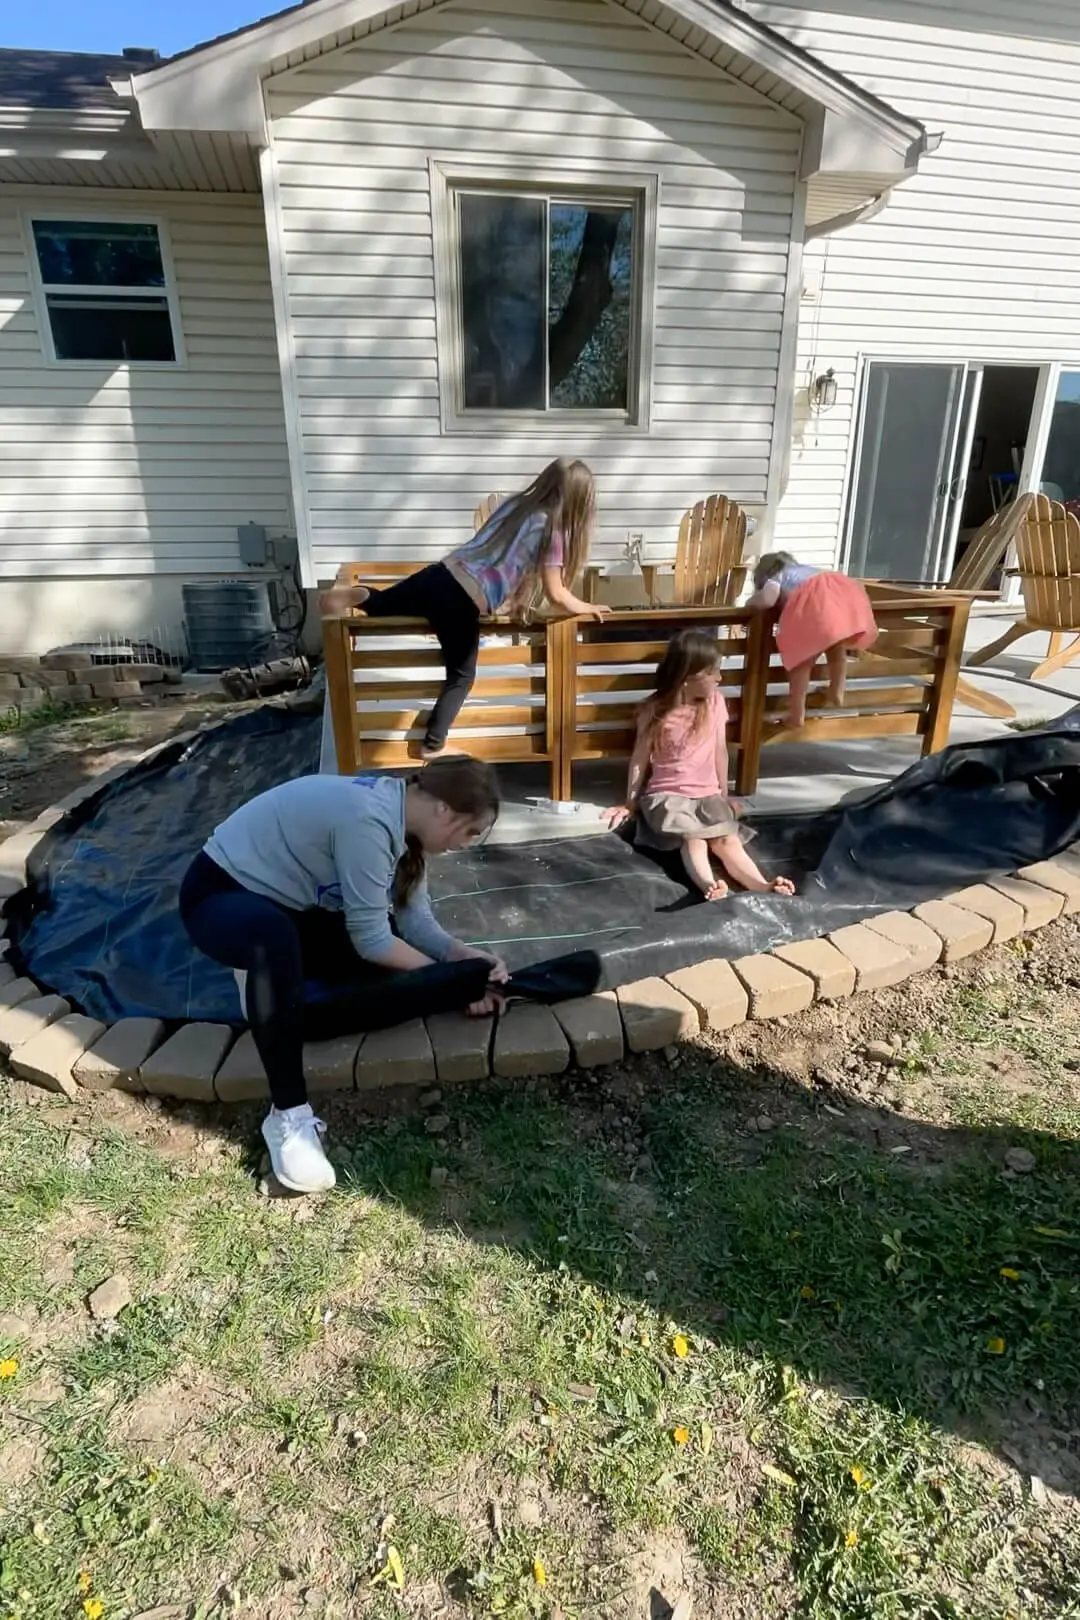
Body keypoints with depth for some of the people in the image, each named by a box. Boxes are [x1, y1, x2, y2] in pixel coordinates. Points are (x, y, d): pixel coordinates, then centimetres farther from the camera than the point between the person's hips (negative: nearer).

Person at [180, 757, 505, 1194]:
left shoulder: (398, 813, -4)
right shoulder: (367, 818, -32)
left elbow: (414, 918, -4)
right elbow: (370, 939, -27)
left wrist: (463, 955, -20)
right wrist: (448, 975, -15)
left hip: (290, 905, 9)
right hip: (220, 893, -8)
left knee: (399, 971, -6)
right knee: (274, 935, -43)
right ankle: (289, 1114, -32)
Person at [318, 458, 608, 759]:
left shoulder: (515, 504, 17)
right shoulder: (552, 530, -2)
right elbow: (556, 595, -3)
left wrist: (508, 596, 34)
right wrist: (586, 608, 13)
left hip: (442, 574, 6)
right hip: (462, 603, -5)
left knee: (381, 604, 27)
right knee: (462, 677, 14)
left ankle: (353, 596, -2)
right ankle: (433, 746, 18)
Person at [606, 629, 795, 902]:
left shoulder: (715, 702, 2)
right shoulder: (655, 711, -8)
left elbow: (720, 752, 11)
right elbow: (640, 758, 2)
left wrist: (724, 795, 17)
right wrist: (631, 803, 6)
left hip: (708, 795, 3)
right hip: (667, 796, -3)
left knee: (728, 840, -24)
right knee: (693, 839, -32)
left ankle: (764, 887, -46)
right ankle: (708, 885, -56)